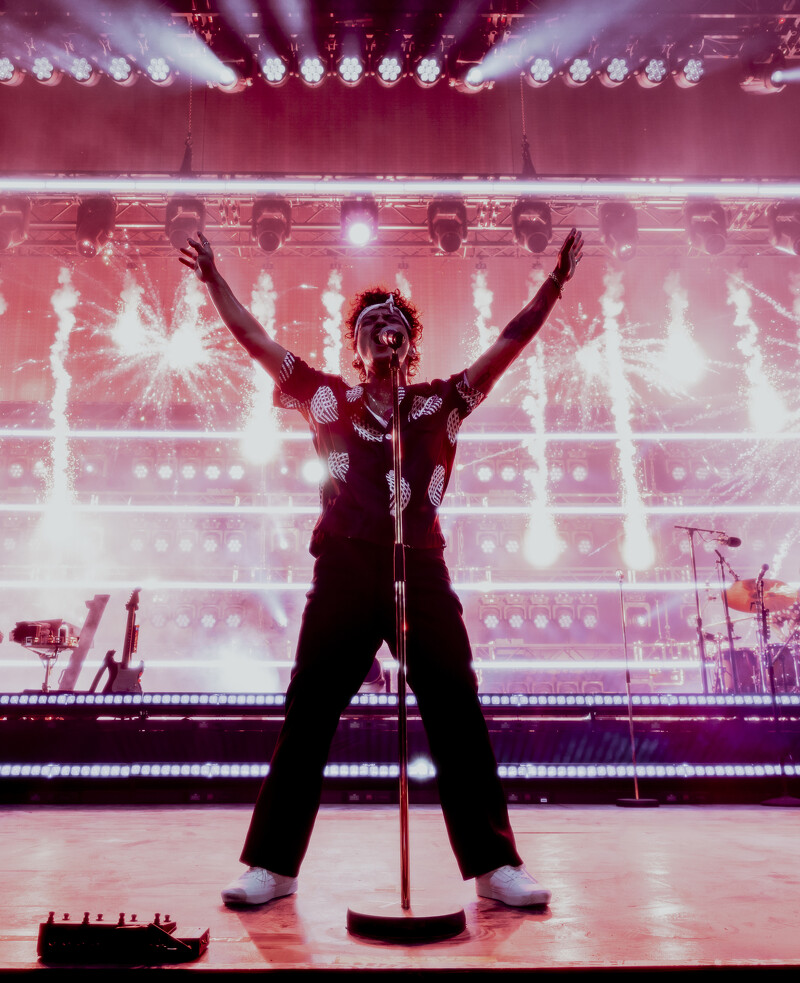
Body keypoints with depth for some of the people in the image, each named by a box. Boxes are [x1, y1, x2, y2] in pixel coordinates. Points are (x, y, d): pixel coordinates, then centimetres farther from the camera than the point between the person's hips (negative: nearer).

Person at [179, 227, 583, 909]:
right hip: (345, 571, 0)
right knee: (307, 715, 3)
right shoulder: (329, 399, 15)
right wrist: (212, 275, 17)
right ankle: (273, 864, 14)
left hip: (422, 570, 0)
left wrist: (555, 283, 9)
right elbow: (254, 338, 17)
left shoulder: (441, 402, 16)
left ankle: (495, 865, 9)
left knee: (458, 713, 0)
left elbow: (510, 343, 13)